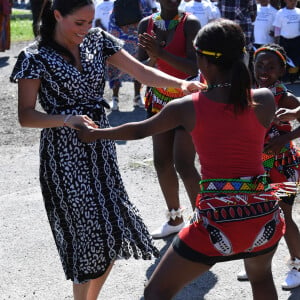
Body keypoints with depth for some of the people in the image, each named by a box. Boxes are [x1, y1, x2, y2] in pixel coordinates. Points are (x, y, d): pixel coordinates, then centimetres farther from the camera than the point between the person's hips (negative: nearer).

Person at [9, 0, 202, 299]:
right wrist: (67, 119, -30)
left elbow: (140, 71, -2)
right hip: (64, 154, -5)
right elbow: (25, 115, -13)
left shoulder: (97, 40, 4)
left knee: (113, 232, 7)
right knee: (89, 233, -6)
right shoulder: (35, 57, -10)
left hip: (101, 148, 6)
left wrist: (180, 83, -19)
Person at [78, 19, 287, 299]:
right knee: (261, 276, 35)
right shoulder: (265, 99, -3)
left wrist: (94, 133, 30)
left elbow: (139, 130, 12)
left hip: (216, 221, -3)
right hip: (263, 214, 3)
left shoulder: (188, 107, -4)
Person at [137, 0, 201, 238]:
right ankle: (175, 219, 26)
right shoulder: (147, 24, 1)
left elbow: (195, 68, -22)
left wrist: (162, 53, -32)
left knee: (184, 164, -11)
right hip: (159, 100, 6)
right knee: (162, 162, 10)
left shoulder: (189, 23, -13)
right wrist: (152, 58, -22)